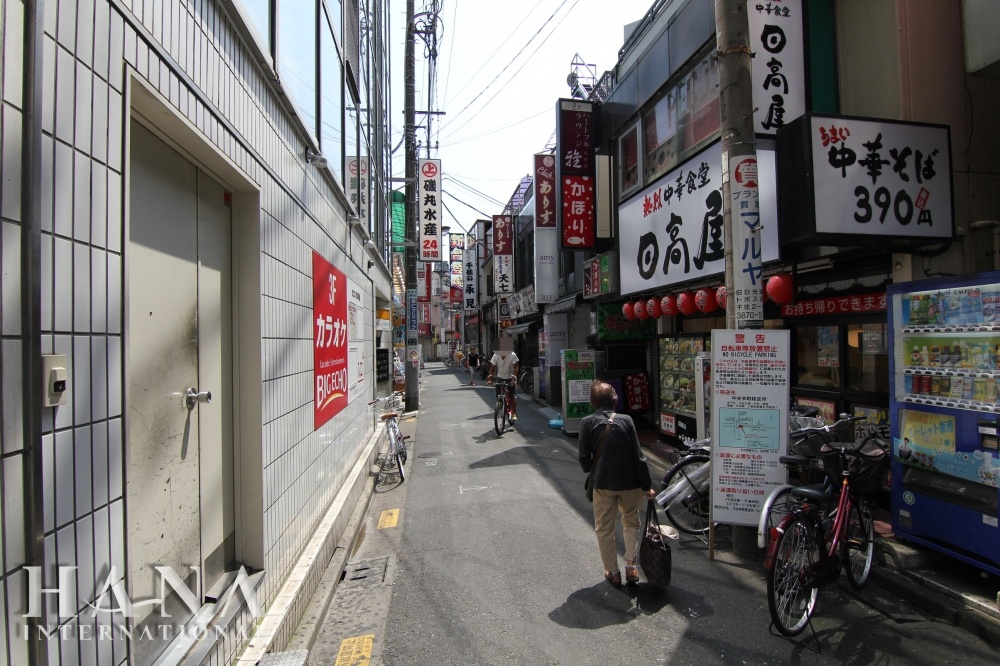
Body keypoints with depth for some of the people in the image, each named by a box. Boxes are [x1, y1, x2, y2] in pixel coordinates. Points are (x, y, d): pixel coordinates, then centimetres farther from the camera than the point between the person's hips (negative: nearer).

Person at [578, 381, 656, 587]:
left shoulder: (587, 422, -6)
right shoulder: (626, 420, -5)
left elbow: (584, 457, -4)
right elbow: (638, 456, -5)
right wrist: (647, 485, 1)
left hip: (603, 483, -1)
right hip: (629, 482, 1)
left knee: (604, 528, 14)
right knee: (631, 522, 23)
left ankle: (613, 572, 21)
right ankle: (631, 565, 19)